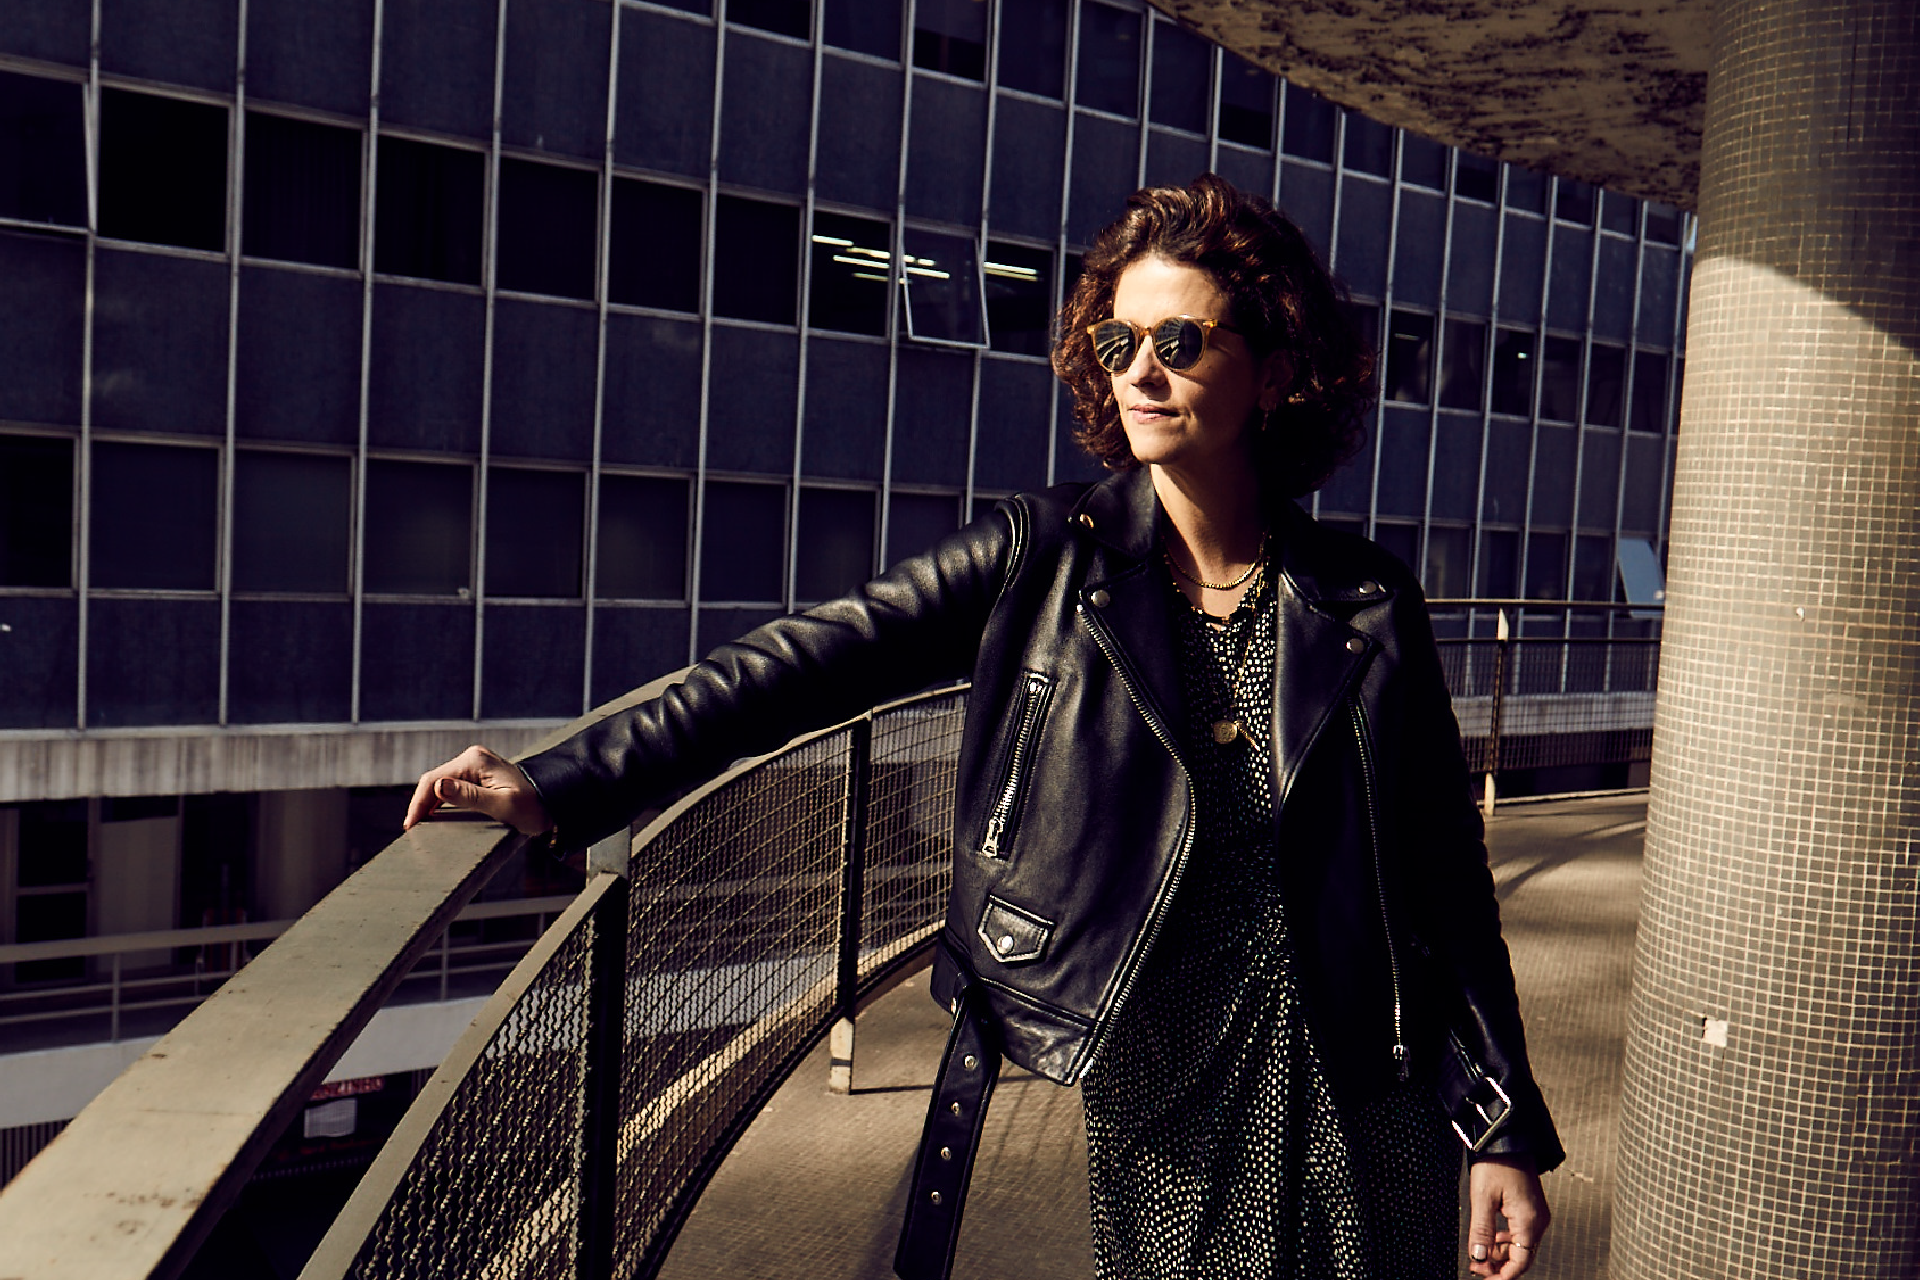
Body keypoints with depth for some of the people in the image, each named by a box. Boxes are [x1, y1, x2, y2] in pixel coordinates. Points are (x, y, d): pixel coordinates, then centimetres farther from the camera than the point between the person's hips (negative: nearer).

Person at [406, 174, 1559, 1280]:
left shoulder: (1370, 609, -2)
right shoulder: (1045, 561, -5)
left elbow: (1447, 877, 2)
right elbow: (812, 664, -11)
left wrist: (1507, 1129, 3)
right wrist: (561, 788, -17)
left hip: (1360, 1116, 2)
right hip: (1155, 1101, -1)